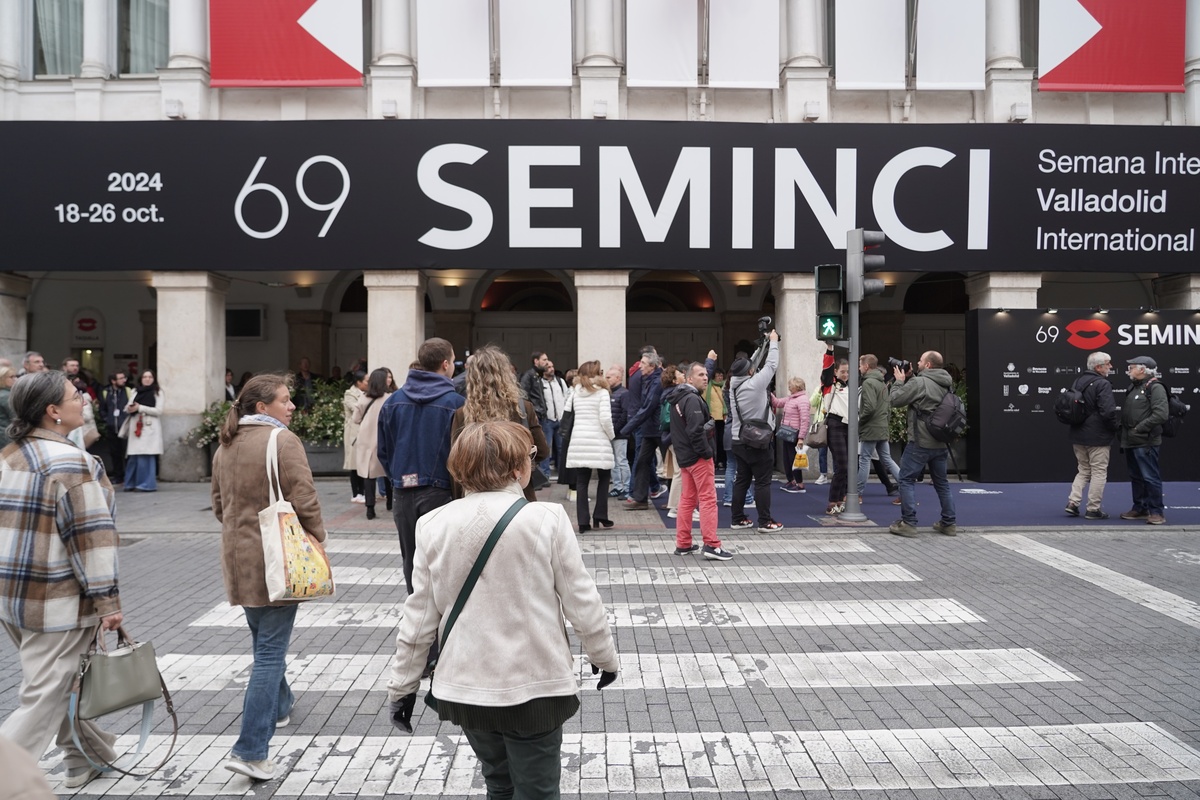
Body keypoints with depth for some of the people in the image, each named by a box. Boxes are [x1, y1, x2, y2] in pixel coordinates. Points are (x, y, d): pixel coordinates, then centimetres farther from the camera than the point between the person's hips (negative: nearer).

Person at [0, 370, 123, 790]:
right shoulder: (71, 463, -18)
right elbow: (90, 537, -20)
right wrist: (108, 601, -16)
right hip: (57, 602, -9)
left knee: (64, 681, 23)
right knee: (43, 701, 0)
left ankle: (88, 758, 36)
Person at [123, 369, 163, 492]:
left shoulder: (158, 393, 6)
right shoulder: (135, 391, 18)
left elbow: (159, 411, -3)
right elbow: (128, 407, 17)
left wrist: (140, 408, -9)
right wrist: (129, 408, -8)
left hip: (149, 427, -3)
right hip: (135, 426, 4)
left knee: (145, 456, -10)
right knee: (133, 457, -1)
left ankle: (147, 484, -4)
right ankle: (130, 483, 8)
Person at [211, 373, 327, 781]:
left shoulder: (225, 446, 9)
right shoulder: (283, 441, -15)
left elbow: (219, 504, 17)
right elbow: (304, 500, -18)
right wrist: (317, 541, -5)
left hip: (240, 558, 8)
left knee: (263, 640, 25)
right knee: (271, 651, -4)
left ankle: (279, 705, 47)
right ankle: (251, 751, -5)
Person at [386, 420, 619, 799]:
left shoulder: (434, 525, -6)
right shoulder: (546, 519, -14)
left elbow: (419, 617, -1)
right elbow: (581, 602, -7)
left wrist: (402, 685, 11)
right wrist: (604, 656, 10)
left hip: (465, 688, 4)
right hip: (533, 686, -3)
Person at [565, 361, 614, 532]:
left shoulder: (575, 393, 9)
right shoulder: (602, 392, -3)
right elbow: (605, 419, -11)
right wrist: (611, 436, 3)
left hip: (578, 441, 3)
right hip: (598, 441, -3)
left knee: (581, 482, 4)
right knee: (603, 478, 15)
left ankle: (583, 522, 2)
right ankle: (600, 516, 12)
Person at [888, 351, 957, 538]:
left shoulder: (919, 382, -14)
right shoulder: (946, 384, 10)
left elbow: (894, 400, -10)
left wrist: (899, 381, 4)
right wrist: (909, 378, 13)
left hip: (920, 442, -7)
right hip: (941, 443, 7)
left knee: (907, 479, 2)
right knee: (941, 482, 17)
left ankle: (908, 524, -1)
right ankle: (948, 523, 21)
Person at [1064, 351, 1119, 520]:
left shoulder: (1077, 382, 10)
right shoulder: (1102, 384, -16)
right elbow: (1108, 411, -23)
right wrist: (1116, 426, -6)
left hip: (1078, 436, 7)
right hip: (1098, 437, -7)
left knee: (1083, 470, 17)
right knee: (1099, 472, 2)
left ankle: (1073, 502, 7)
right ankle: (1093, 509, 6)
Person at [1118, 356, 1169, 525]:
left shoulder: (1155, 388, -10)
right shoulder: (1134, 387, 18)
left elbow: (1161, 415, -21)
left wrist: (1139, 429, -18)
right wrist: (1124, 432, 10)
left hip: (1145, 442, -9)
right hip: (1130, 441, 9)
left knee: (1150, 477, -6)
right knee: (1136, 477, 14)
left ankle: (1156, 512, 1)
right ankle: (1140, 509, 23)